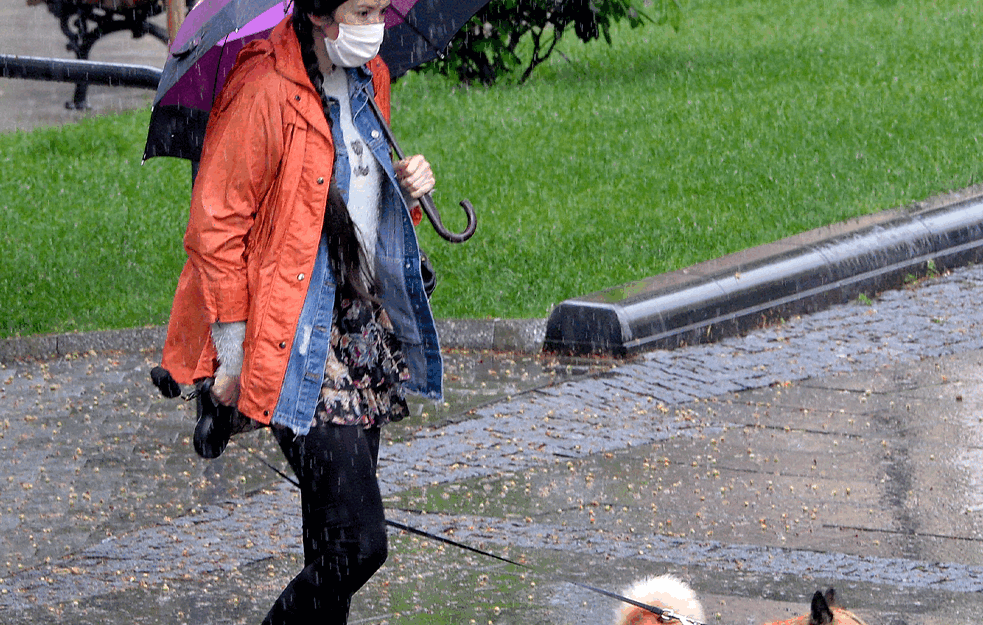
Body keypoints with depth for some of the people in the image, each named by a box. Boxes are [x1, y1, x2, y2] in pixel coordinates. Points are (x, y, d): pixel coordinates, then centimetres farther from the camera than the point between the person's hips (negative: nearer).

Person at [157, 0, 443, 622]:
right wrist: (233, 352, -13)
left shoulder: (370, 80, 9)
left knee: (338, 537, 12)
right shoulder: (262, 92, -16)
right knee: (358, 541, -15)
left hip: (365, 332, 8)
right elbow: (216, 229, -13)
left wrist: (406, 185, 4)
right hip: (300, 346, -8)